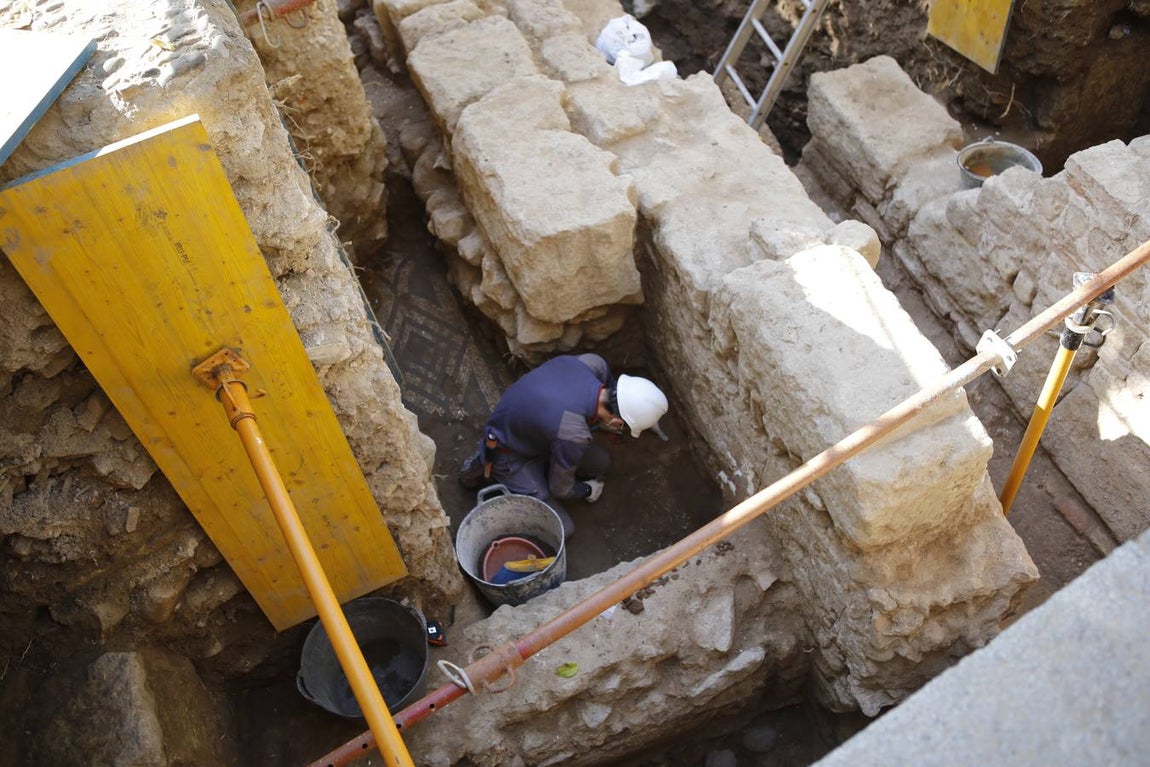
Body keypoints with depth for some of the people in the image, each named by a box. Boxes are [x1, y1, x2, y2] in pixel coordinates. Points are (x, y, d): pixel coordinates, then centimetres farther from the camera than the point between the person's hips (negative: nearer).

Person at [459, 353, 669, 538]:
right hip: (508, 453, -7)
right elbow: (560, 488, -17)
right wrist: (588, 490, 3)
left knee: (600, 463, 9)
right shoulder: (574, 436, -39)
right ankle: (486, 471, 3)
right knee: (562, 529, -4)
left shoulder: (594, 363, -24)